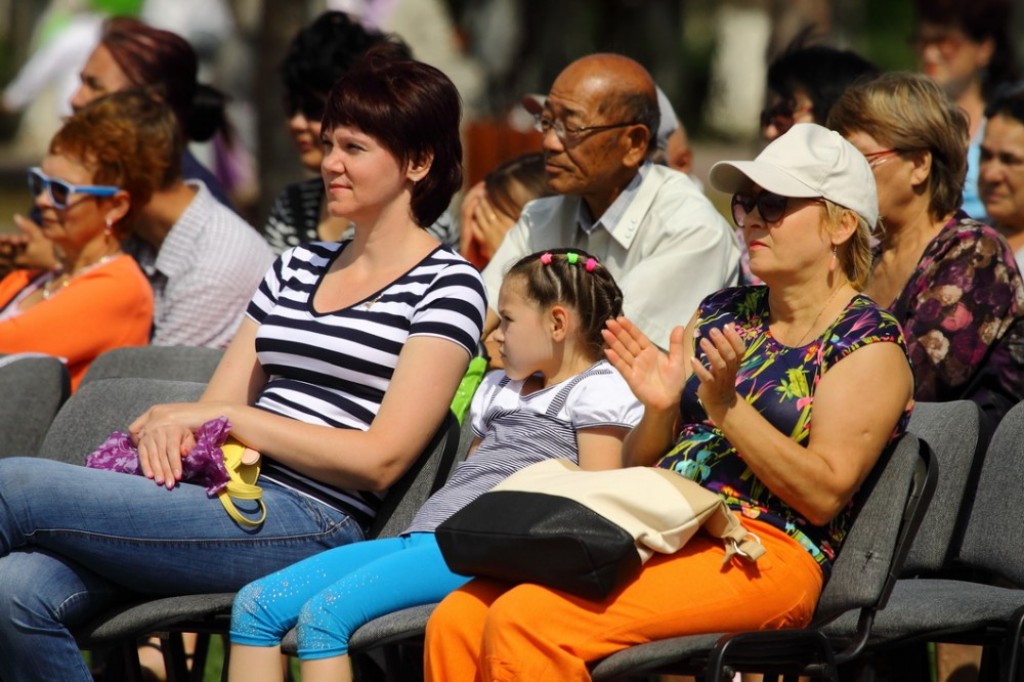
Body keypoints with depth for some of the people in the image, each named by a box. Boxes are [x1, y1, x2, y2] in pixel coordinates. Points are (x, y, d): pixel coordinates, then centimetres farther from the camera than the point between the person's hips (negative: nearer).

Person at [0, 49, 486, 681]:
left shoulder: (447, 286, 1)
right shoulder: (299, 267, 24)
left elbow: (381, 458, -8)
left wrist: (224, 416, -9)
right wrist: (169, 423, -6)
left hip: (308, 523, -6)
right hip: (223, 489, 6)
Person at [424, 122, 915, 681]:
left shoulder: (869, 345, 1)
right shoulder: (721, 312, 20)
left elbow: (824, 495, -11)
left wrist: (726, 407, -19)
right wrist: (659, 409, -3)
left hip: (764, 554, -7)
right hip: (656, 528, 7)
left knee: (524, 620, -28)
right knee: (456, 622, -18)